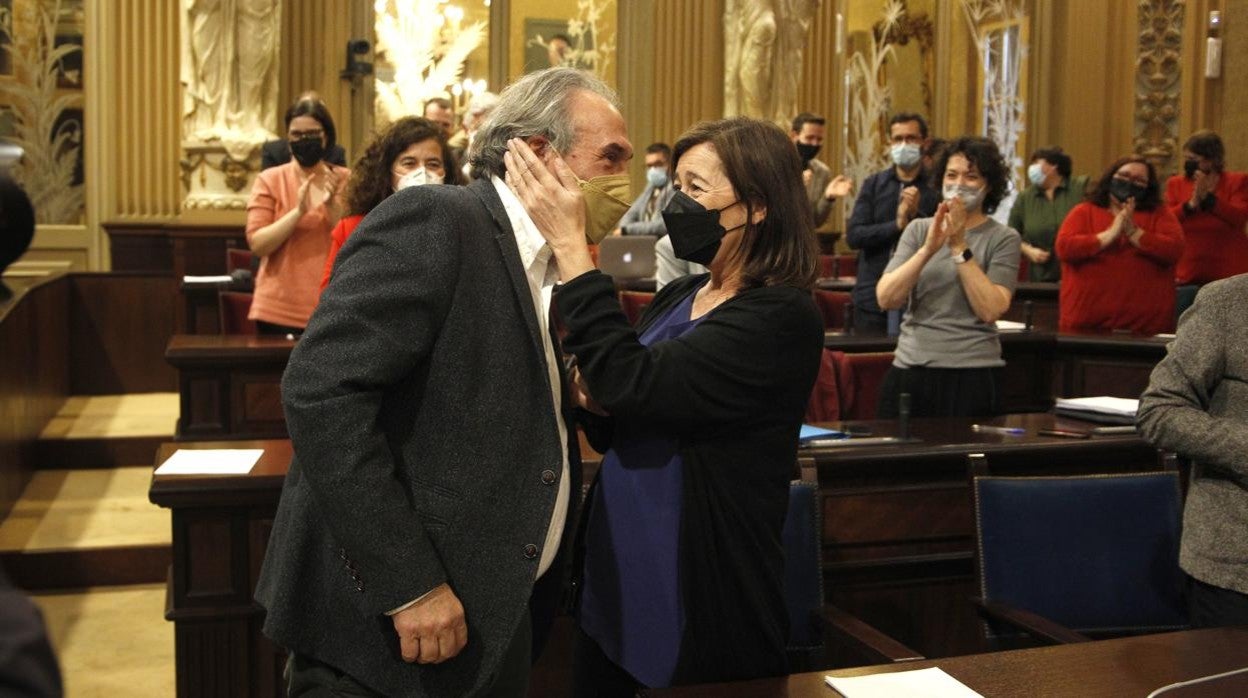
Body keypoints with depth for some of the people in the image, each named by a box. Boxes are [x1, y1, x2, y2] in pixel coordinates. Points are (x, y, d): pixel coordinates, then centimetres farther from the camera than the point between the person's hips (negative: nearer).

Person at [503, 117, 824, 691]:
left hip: (699, 606, -7)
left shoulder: (781, 318, -18)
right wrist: (593, 396, -9)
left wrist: (569, 243, -27)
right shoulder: (677, 298, 5)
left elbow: (636, 384, -30)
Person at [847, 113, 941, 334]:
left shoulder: (936, 188, 0)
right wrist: (898, 225, -15)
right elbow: (854, 236, -4)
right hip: (872, 298, 2)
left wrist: (916, 216, -20)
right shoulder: (874, 184, 7)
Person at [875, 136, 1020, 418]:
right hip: (910, 368, 3)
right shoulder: (918, 229, 8)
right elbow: (886, 299, -4)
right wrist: (928, 249, -14)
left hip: (972, 375, -2)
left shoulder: (1002, 238, 0)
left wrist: (959, 247, -14)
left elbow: (991, 310, -13)